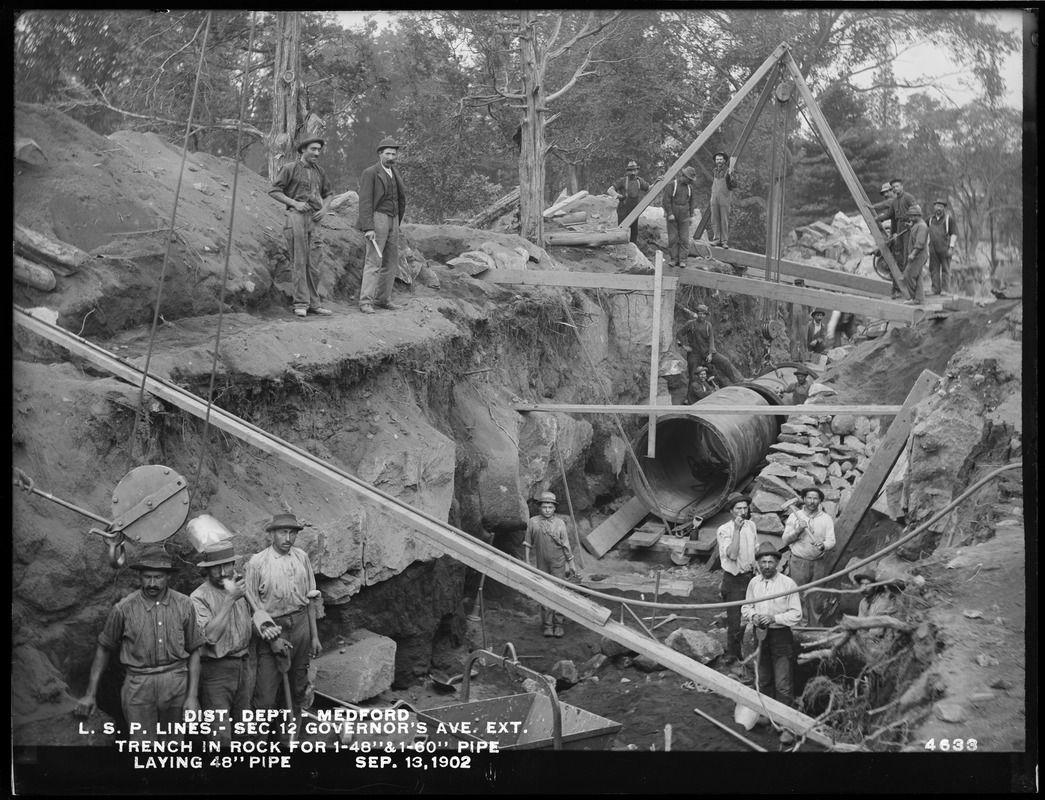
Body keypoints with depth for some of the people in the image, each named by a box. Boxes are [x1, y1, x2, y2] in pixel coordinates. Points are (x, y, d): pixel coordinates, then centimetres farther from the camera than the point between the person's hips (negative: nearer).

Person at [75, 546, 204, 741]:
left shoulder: (184, 605, 0)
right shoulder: (124, 609, -5)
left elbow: (193, 652, 6)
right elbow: (104, 649, 8)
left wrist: (192, 696, -1)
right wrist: (90, 694, 7)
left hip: (176, 685, 2)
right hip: (139, 687, -1)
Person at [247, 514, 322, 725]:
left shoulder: (302, 558, 5)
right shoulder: (257, 562, -9)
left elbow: (309, 599, 11)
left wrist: (314, 636, 10)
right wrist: (272, 638, -14)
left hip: (300, 625, 5)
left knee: (298, 687, 13)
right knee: (265, 697, -9)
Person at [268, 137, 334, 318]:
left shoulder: (319, 172, 18)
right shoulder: (289, 169, 2)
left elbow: (328, 193, 26)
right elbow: (274, 191, 0)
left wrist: (324, 209, 6)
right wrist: (295, 203, -10)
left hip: (316, 218, 5)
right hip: (297, 216, -5)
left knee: (316, 262, 3)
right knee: (299, 261, -6)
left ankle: (314, 303, 7)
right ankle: (301, 303, -3)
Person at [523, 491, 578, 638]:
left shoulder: (559, 524, -1)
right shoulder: (533, 522, -1)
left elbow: (566, 545, 5)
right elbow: (528, 543, 7)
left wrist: (571, 564, 8)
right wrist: (527, 562, 6)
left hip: (557, 562, -1)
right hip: (541, 563, 1)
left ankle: (558, 625, 2)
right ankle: (547, 625, 10)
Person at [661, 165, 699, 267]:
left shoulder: (689, 187, 9)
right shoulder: (672, 184, -6)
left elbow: (692, 201, 17)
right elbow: (666, 200, -9)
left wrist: (691, 215, 13)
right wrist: (669, 213, -13)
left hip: (684, 216, 4)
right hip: (672, 216, -3)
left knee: (684, 239, -2)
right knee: (673, 238, -1)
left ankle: (682, 260, 3)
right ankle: (673, 259, 6)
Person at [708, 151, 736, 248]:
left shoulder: (728, 170, -3)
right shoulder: (714, 171, 13)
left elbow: (731, 185, -11)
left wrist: (729, 176, -24)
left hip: (724, 198, -5)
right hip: (714, 198, 5)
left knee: (724, 221, -4)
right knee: (714, 220, 3)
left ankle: (724, 241, -3)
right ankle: (716, 239, 8)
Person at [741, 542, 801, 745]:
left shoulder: (787, 583, -12)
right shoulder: (754, 583, 2)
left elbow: (796, 614, -11)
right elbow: (745, 608, 12)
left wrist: (774, 618, -21)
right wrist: (753, 616, -10)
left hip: (781, 635, -5)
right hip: (760, 635, 5)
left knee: (783, 685, -8)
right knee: (764, 681, 18)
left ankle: (788, 726, -5)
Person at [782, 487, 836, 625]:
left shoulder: (826, 519, 7)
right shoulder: (795, 516, 5)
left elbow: (831, 541, 1)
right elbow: (785, 540, 4)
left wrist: (823, 545, -21)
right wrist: (797, 530, -13)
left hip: (818, 563, 1)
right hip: (799, 562, -1)